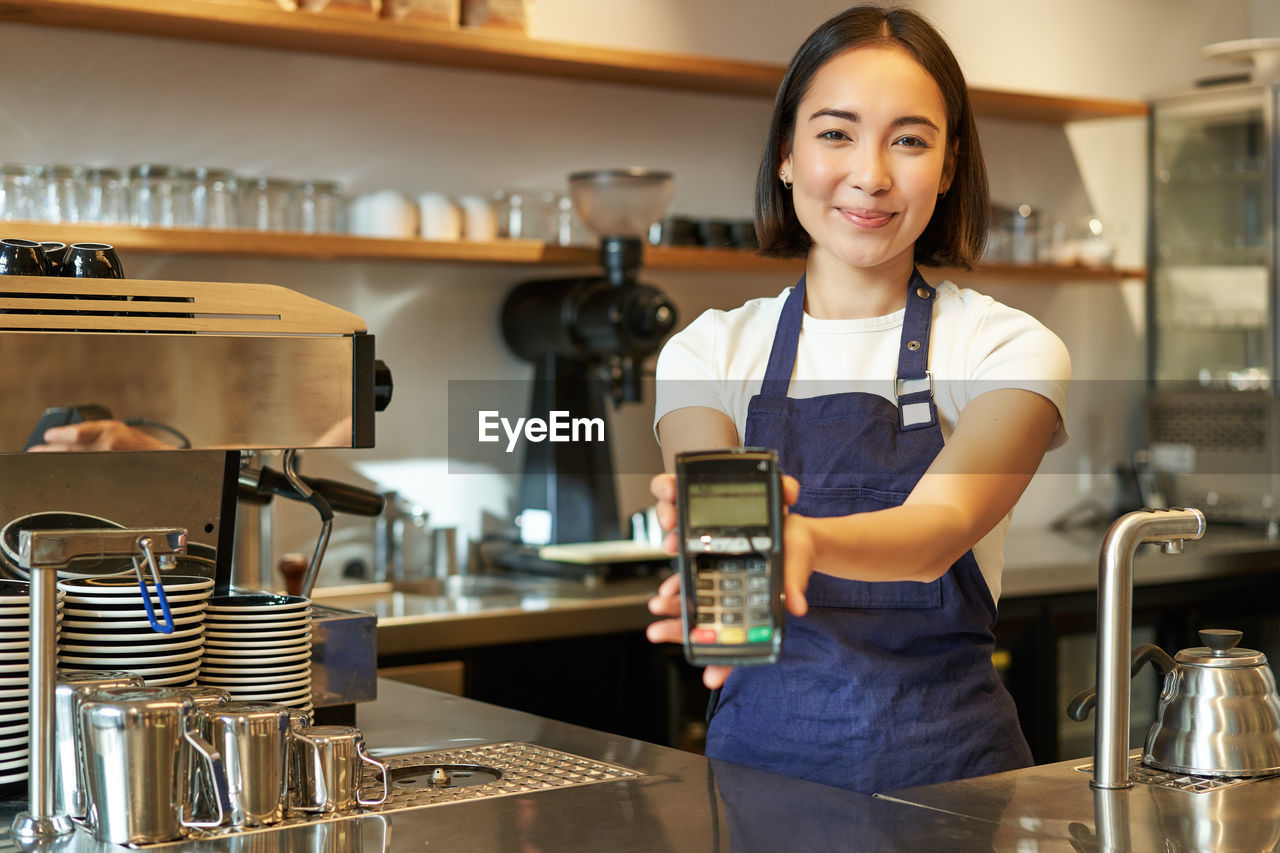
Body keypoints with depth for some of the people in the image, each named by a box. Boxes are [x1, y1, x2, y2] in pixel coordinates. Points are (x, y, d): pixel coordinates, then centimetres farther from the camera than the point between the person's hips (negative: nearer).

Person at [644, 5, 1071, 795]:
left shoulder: (1009, 349, 0)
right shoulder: (710, 351, 6)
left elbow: (939, 525, -17)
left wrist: (803, 539, -38)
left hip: (945, 763, -5)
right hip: (759, 750, 5)